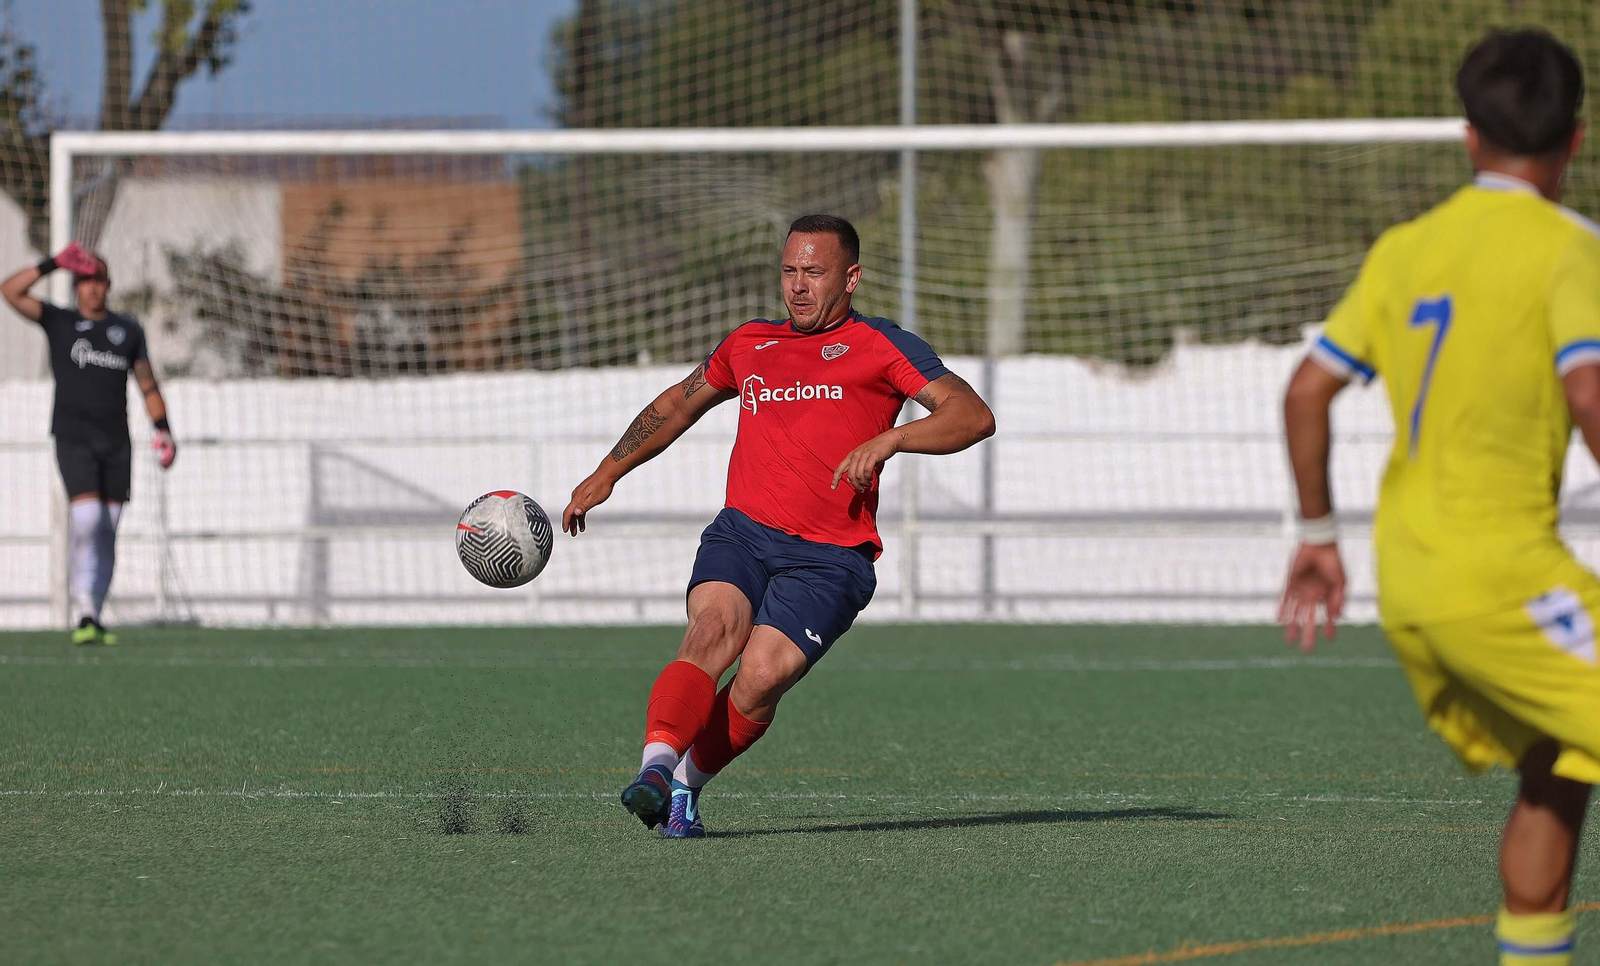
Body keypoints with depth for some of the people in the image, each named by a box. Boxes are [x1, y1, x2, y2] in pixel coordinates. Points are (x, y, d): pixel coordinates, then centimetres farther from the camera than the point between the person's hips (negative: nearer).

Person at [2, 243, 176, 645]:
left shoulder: (128, 330, 14)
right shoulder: (60, 322, 6)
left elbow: (147, 384, 18)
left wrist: (163, 428, 6)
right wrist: (52, 264, -12)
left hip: (116, 444, 3)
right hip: (73, 440, -3)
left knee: (106, 535, 3)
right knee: (86, 518, -21)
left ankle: (92, 618, 8)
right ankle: (84, 612, -20)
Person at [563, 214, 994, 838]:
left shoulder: (880, 347, 7)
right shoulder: (749, 345, 22)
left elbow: (974, 416, -6)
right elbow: (678, 404, 40)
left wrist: (888, 439, -21)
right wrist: (606, 473, 36)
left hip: (829, 555, -3)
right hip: (742, 531, 3)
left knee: (761, 677, -22)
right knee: (712, 629, -27)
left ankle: (687, 785, -3)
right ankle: (656, 768, -44)